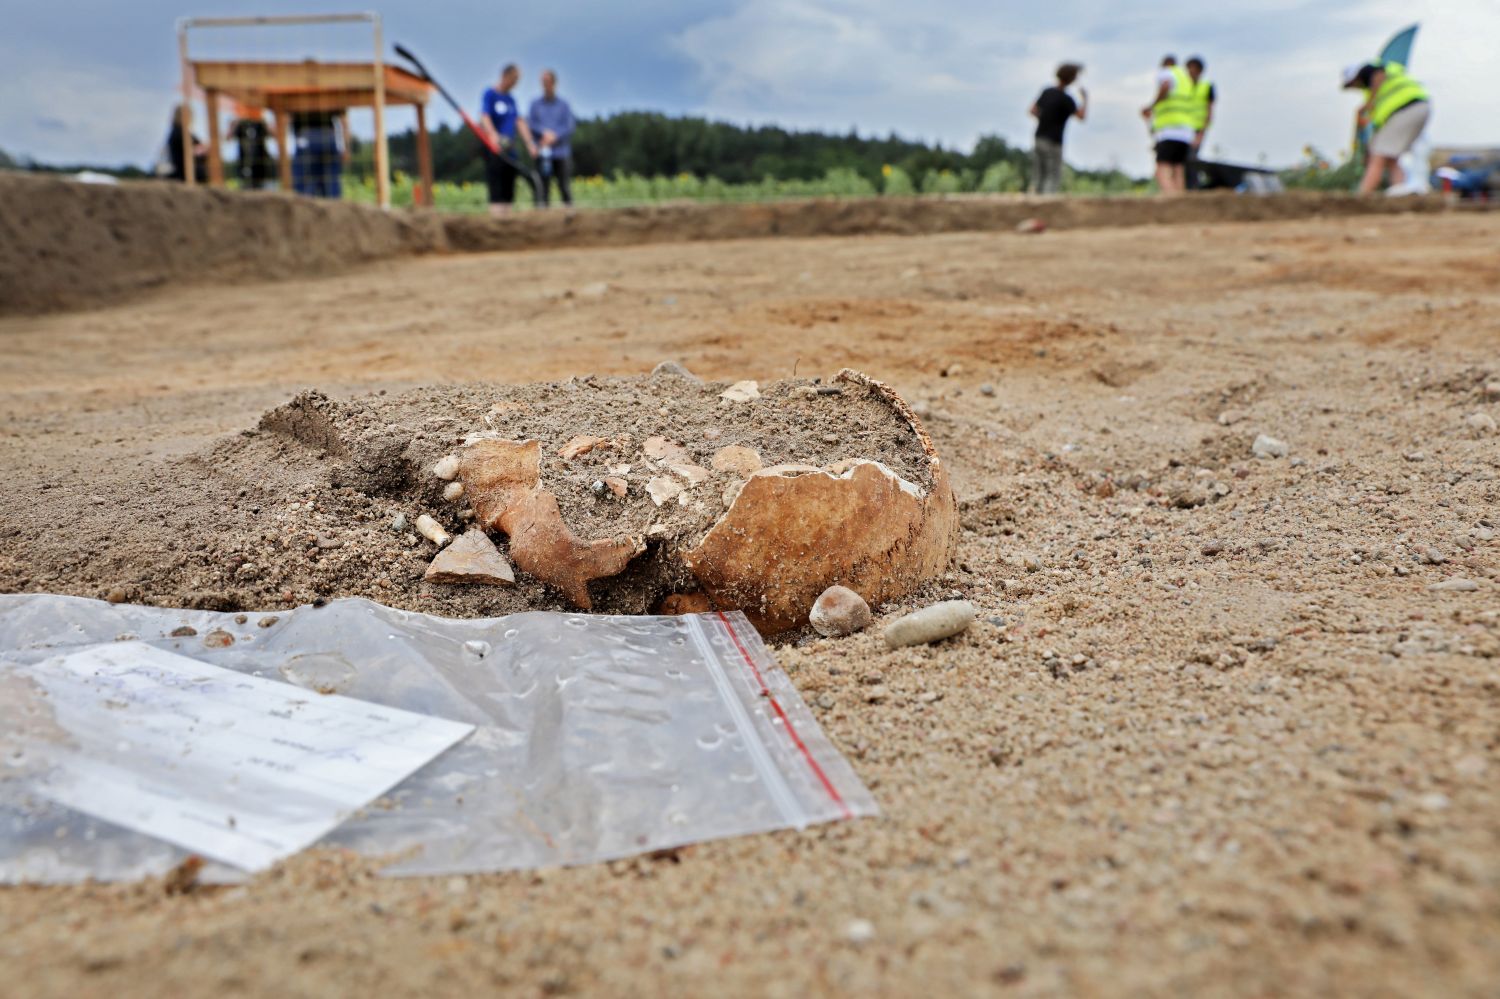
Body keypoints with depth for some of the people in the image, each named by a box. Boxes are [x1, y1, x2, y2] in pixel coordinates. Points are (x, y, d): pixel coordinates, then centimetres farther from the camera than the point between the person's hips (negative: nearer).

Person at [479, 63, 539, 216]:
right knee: (496, 193, -12)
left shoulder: (511, 99, 18)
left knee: (509, 191, 6)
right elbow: (484, 117, -17)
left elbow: (520, 122, 14)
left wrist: (530, 143, 0)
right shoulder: (489, 94, -4)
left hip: (510, 150, 7)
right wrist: (493, 135, -37)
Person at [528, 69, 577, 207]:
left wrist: (554, 136, -14)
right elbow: (530, 124, 5)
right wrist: (544, 132, -14)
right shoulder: (535, 104, 11)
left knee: (565, 185, -3)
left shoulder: (563, 104, 8)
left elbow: (570, 126, 0)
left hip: (562, 153, 0)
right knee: (543, 185, -3)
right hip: (543, 153, 1)